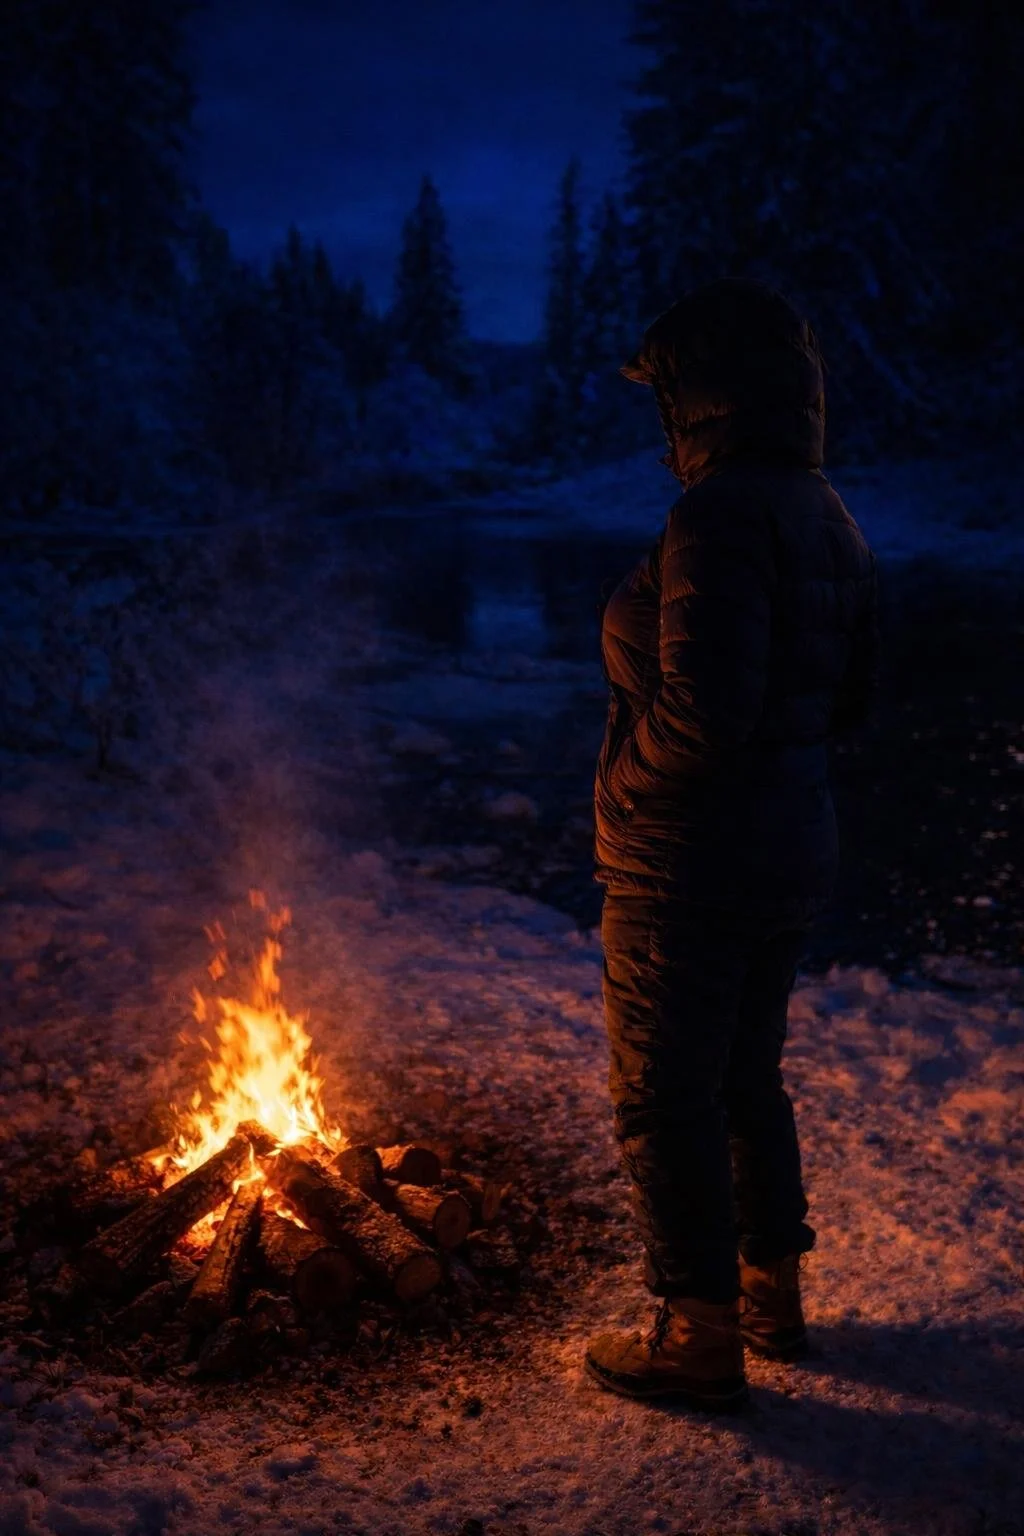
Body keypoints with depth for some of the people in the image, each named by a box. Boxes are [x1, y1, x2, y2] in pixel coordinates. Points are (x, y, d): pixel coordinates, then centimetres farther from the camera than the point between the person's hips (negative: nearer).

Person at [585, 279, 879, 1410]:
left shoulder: (719, 517, -21)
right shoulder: (825, 518, 8)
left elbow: (704, 713, -28)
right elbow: (850, 696, 13)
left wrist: (628, 779, -11)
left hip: (687, 866, -9)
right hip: (793, 851, 9)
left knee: (664, 1100, 6)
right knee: (748, 1076, 22)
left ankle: (700, 1340, 20)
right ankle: (772, 1294, 37)